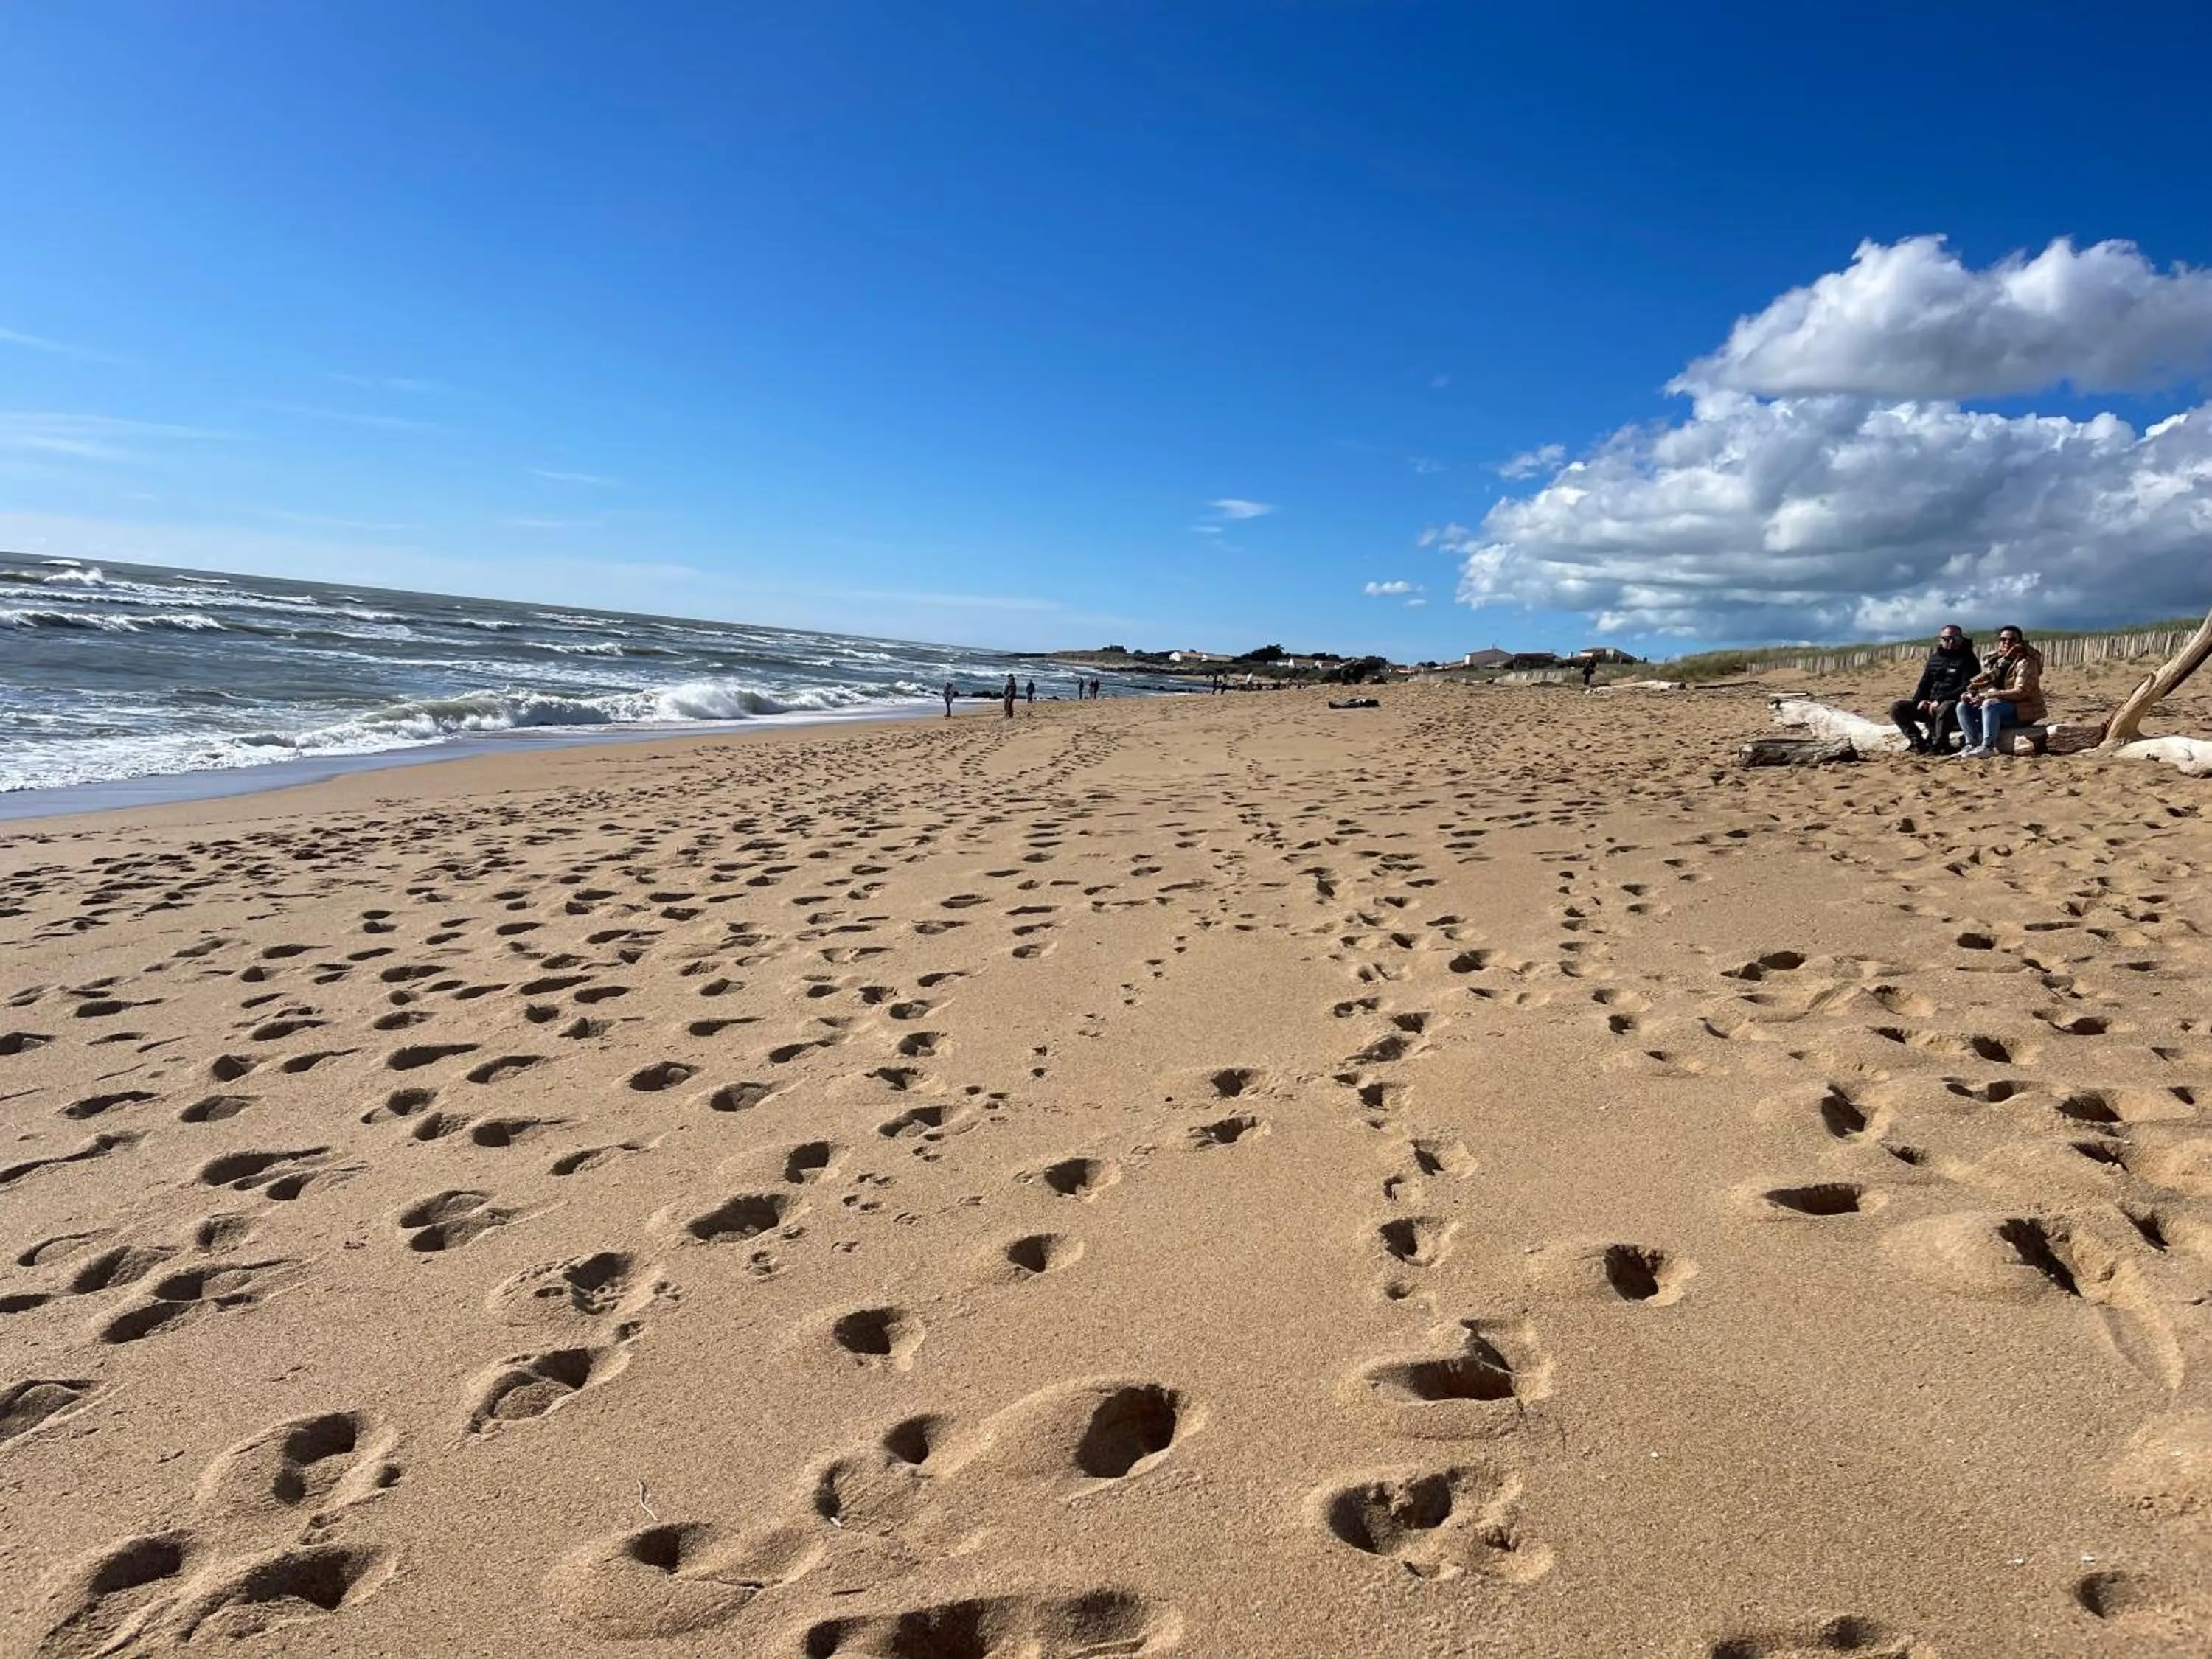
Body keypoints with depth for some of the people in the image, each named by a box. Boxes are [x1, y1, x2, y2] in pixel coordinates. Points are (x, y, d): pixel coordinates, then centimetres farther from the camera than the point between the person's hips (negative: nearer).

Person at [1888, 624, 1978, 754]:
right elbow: (1925, 682, 15)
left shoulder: (1967, 660, -3)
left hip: (1953, 705, -7)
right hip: (1930, 704, 7)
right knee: (1897, 707, -8)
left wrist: (1940, 700, -24)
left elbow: (1966, 689, -14)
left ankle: (1937, 745, -27)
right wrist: (1920, 700, -6)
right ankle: (1919, 742, -13)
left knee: (1945, 707, -42)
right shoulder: (1934, 657, 15)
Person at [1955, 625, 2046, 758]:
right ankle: (1972, 743, -19)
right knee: (1964, 707, -7)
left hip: (2023, 711, -8)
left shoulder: (2026, 663, -11)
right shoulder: (1994, 660, 10)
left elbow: (2020, 692, -23)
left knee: (1990, 706, -34)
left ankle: (1988, 747, -38)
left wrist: (1989, 695, -30)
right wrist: (1972, 694, -16)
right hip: (1998, 705, 8)